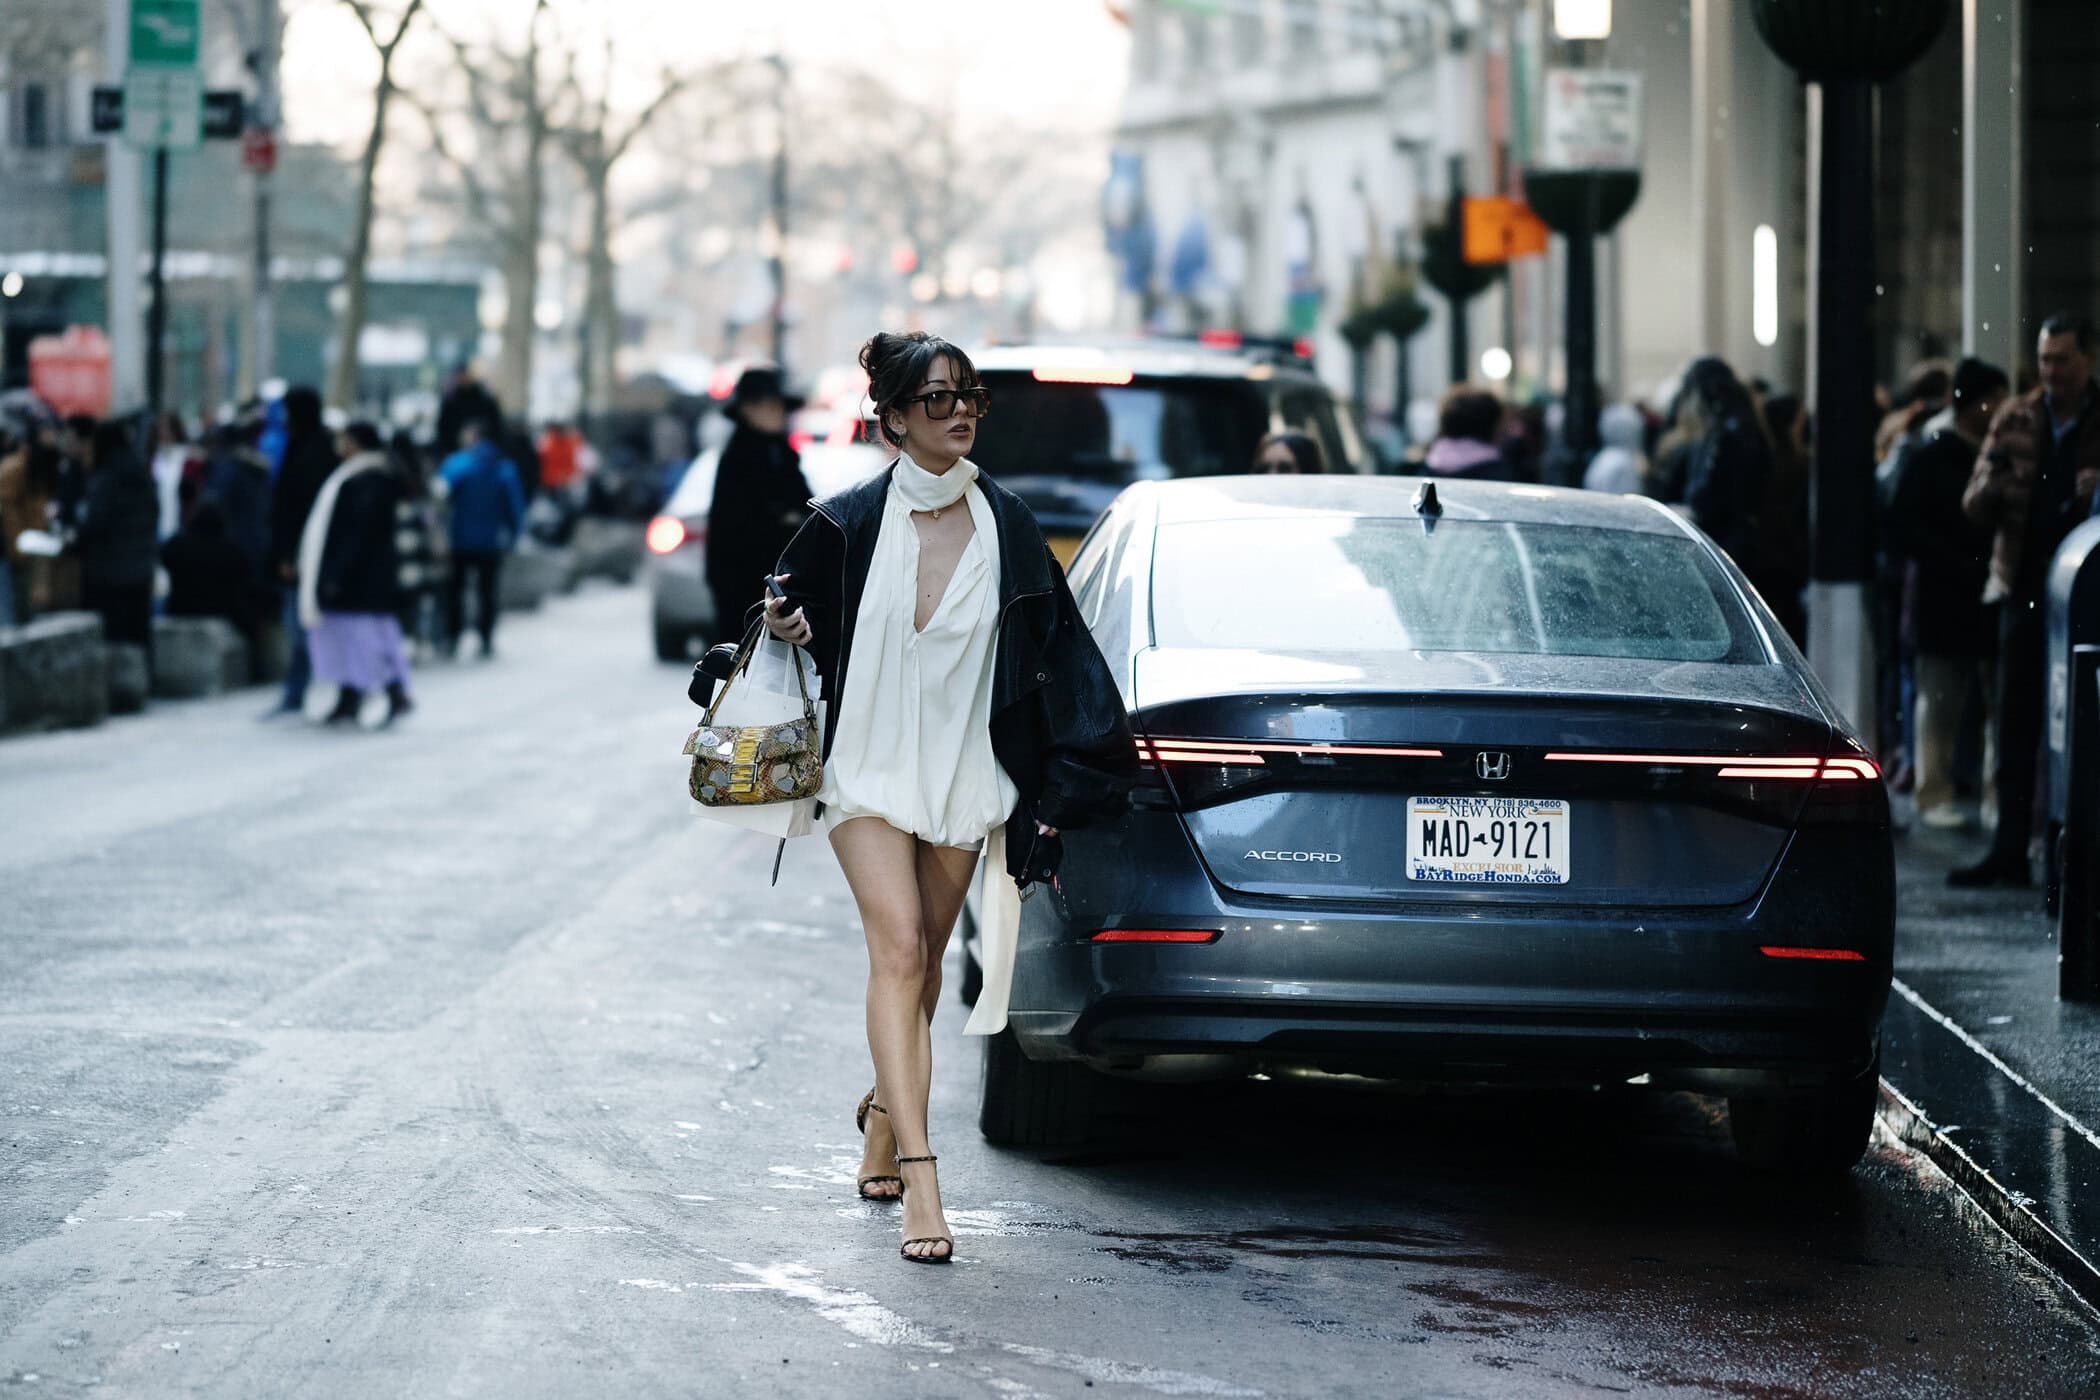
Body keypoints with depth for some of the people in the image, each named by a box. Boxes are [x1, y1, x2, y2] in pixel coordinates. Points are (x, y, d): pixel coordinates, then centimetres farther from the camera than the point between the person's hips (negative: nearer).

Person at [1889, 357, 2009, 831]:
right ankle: (1935, 795, 8)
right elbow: (1903, 532, -8)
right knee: (1940, 704, 1)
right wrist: (1966, 568, -15)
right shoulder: (1927, 459, -2)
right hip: (1943, 604, -4)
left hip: (1995, 597, 4)